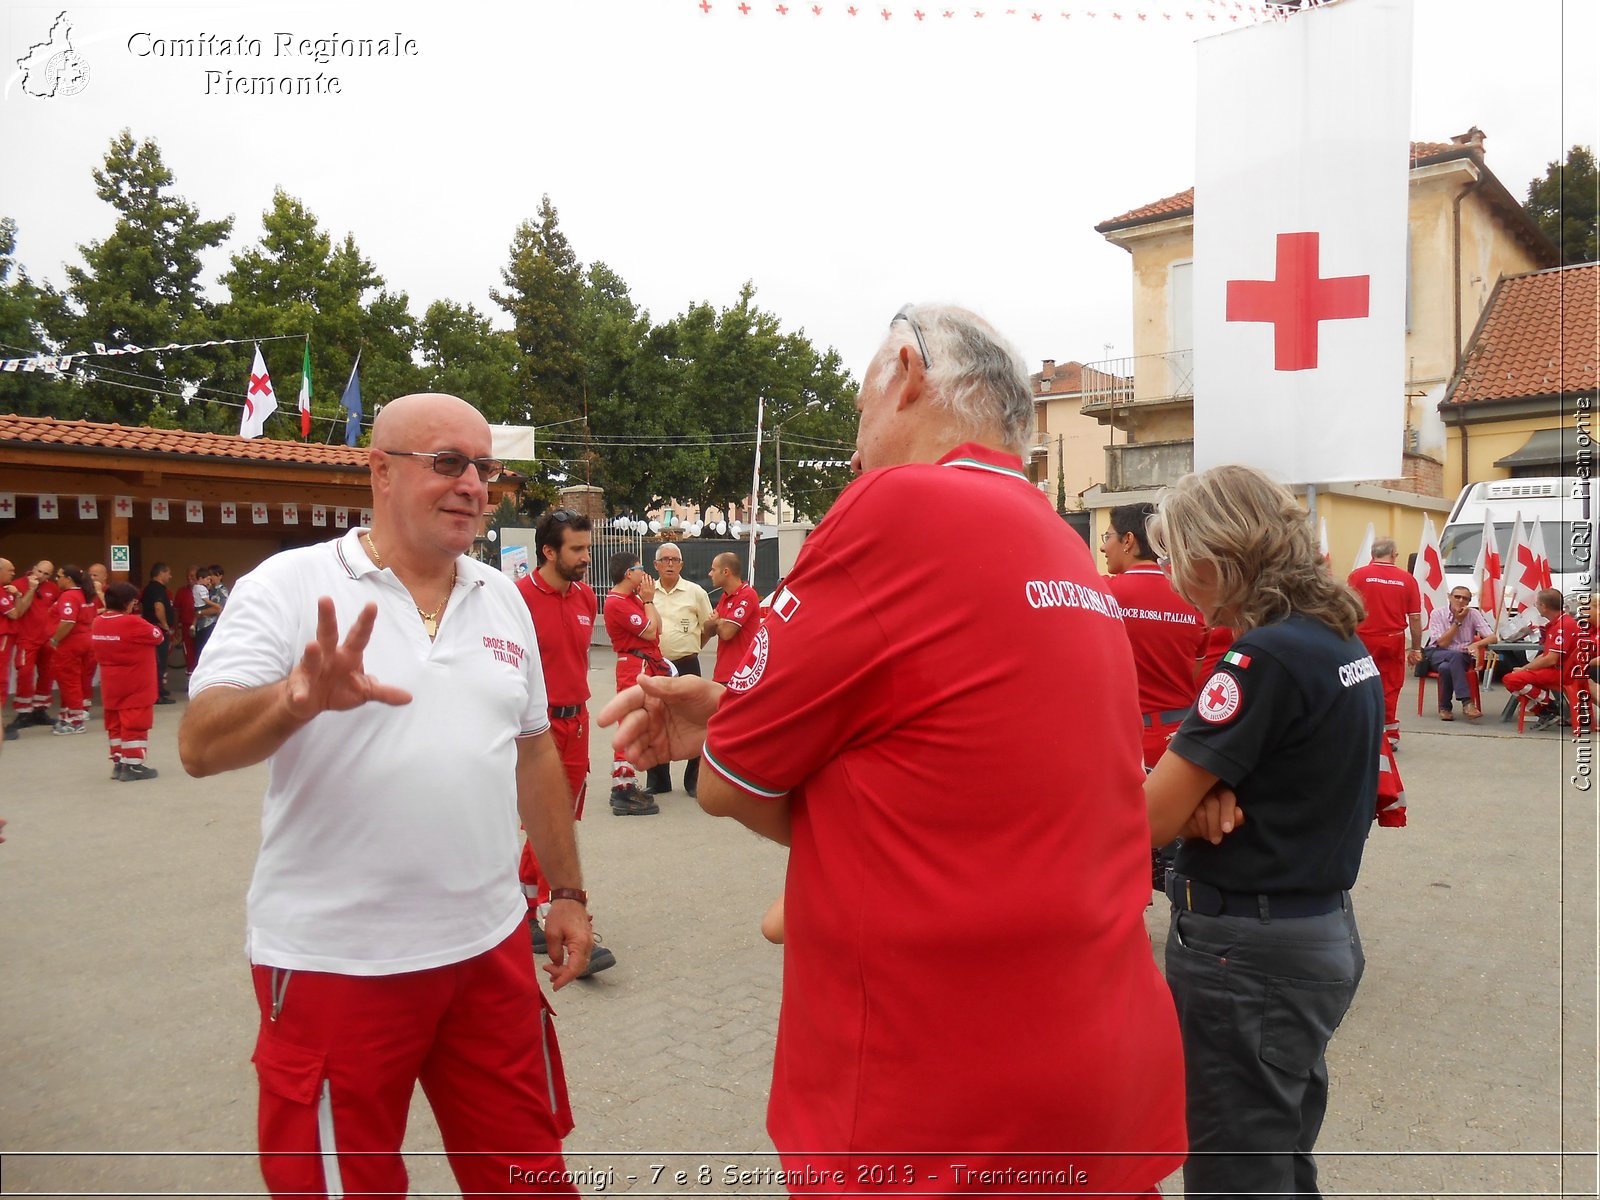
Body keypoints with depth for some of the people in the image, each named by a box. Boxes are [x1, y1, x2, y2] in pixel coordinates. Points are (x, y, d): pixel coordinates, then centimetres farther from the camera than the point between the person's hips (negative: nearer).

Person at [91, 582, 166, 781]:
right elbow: (158, 637, -8)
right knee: (135, 723, -3)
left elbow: (94, 649, 16)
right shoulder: (133, 623, -19)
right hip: (134, 685, -8)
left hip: (110, 684, 8)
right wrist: (146, 626, 9)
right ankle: (133, 765, -2)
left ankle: (119, 763, 20)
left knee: (115, 723, 14)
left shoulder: (98, 622, 5)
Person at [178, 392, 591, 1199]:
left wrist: (567, 891, 14)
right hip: (333, 961, -4)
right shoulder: (290, 585, -8)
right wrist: (297, 699, -37)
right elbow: (199, 747, -17)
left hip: (490, 945, 5)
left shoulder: (503, 600, 7)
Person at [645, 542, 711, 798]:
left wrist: (688, 649, 5)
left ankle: (694, 781, 13)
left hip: (686, 666, -2)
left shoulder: (695, 592, -1)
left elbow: (708, 628, 6)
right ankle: (657, 782, 21)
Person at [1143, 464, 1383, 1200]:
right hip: (1319, 933, 9)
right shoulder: (1343, 645, 6)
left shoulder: (1266, 658, -22)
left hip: (1245, 950, -9)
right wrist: (1213, 796, -11)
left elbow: (1148, 821, -21)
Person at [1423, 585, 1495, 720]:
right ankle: (1467, 703, -40)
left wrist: (1476, 644, -26)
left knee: (1446, 667, -36)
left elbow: (1492, 637, -6)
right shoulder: (1438, 614, -6)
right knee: (1456, 655, -37)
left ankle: (1445, 708, -19)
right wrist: (1458, 621, -15)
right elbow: (1442, 643, -11)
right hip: (1436, 654, -1)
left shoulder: (1473, 614, 0)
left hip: (1461, 658, 1)